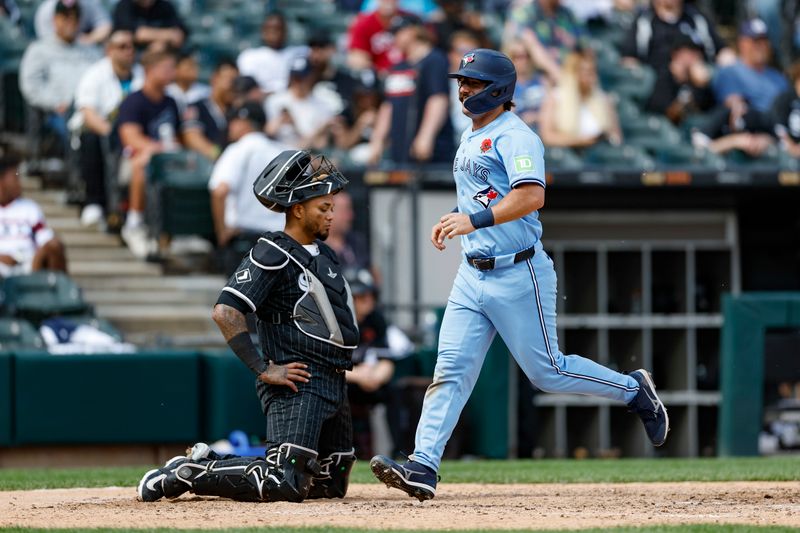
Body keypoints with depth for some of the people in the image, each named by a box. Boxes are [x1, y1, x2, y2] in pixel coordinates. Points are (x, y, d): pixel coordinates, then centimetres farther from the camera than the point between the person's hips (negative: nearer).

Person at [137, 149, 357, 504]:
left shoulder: (324, 254, 17)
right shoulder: (271, 256, -11)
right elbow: (226, 312, -21)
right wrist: (264, 369, -21)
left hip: (334, 383, 10)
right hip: (296, 384, -10)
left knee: (332, 484, 14)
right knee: (287, 485, -22)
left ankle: (215, 463, 22)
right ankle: (192, 473, -3)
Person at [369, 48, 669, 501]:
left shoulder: (515, 137, -14)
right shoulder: (471, 138, 16)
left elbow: (532, 196, -29)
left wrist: (475, 220, -37)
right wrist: (453, 223, 17)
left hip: (518, 273, -8)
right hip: (473, 274, 8)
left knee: (548, 371, 1)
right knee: (451, 371, -3)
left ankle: (634, 390, 23)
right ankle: (422, 468, -11)